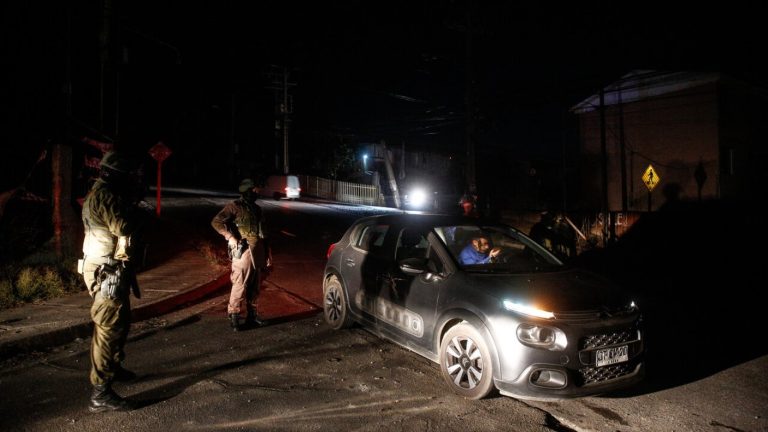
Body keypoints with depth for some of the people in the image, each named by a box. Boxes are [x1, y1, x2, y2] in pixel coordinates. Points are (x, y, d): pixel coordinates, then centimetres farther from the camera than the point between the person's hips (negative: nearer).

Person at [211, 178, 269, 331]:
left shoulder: (256, 208, 17)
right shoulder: (235, 206, -4)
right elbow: (216, 221, -13)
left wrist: (266, 253, 17)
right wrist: (230, 237, -20)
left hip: (258, 253, 7)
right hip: (243, 251, -7)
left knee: (254, 286, 12)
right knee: (240, 286, -7)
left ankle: (251, 314, 21)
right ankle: (233, 316, 2)